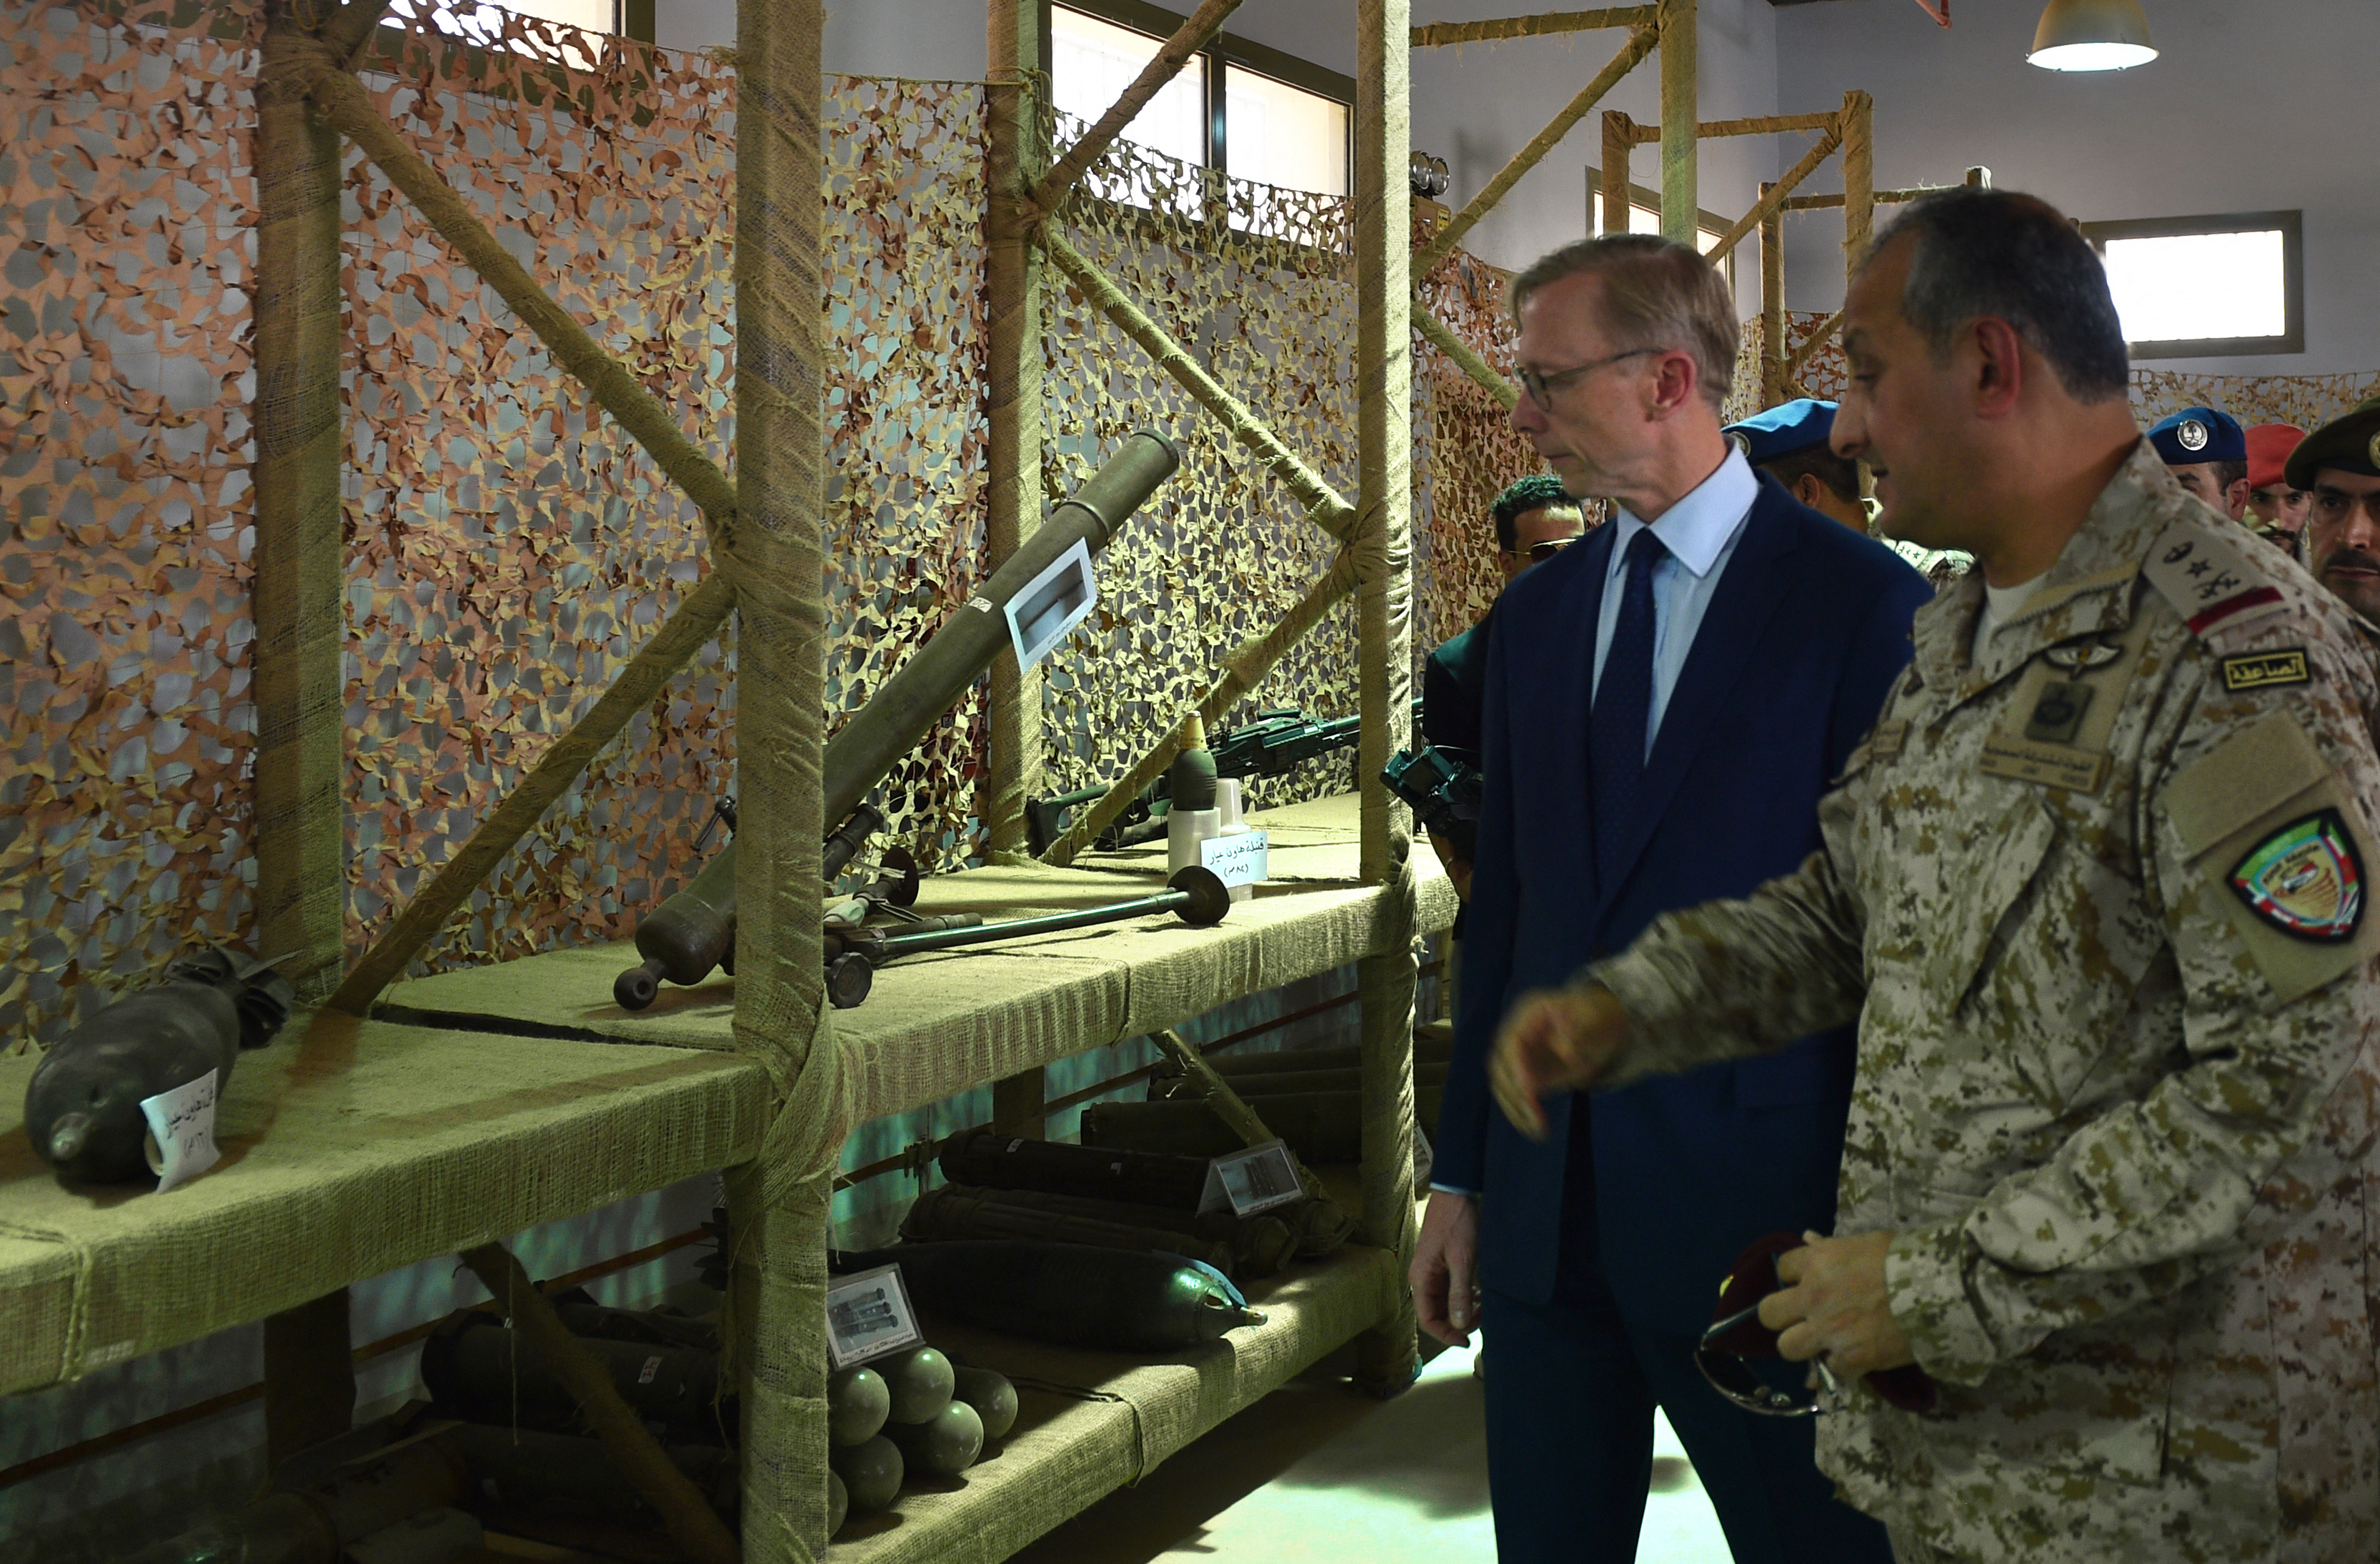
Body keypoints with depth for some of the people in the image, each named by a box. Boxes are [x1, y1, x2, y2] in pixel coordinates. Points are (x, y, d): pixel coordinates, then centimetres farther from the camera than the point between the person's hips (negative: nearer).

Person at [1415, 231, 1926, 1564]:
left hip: (1755, 1198, -5)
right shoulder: (1538, 614, 9)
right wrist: (1463, 1176, 12)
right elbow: (1503, 906, 11)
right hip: (1544, 1197, 6)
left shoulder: (1863, 603, -9)